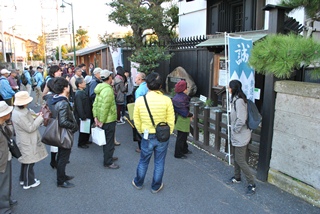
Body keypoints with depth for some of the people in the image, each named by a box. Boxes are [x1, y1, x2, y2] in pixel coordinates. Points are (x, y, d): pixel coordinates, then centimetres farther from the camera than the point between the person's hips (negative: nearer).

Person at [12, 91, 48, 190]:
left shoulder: (21, 111, 3)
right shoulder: (19, 115, -29)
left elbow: (28, 122, 12)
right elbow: (30, 128, -25)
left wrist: (36, 117, -1)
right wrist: (40, 118, -19)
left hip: (26, 141, 10)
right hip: (27, 142, -10)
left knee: (26, 161, 23)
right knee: (29, 162, 5)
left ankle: (23, 179, 40)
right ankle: (28, 182, 22)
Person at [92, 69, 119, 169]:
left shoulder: (101, 88, 8)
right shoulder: (108, 90, -22)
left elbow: (95, 104, 8)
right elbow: (105, 108, -26)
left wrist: (96, 117, 7)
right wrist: (102, 121, -20)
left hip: (103, 119, 9)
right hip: (109, 120, -9)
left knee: (107, 140, 23)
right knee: (109, 141, 3)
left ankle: (108, 157, 39)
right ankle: (108, 162, 15)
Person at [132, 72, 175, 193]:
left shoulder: (140, 100, -12)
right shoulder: (166, 100, -15)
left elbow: (136, 121, -2)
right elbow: (171, 121, -8)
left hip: (148, 137, 1)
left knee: (143, 161, 21)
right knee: (159, 163, 17)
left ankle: (138, 183, 41)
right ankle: (156, 187, 33)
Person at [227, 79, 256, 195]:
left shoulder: (239, 101, -24)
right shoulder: (236, 100, 7)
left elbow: (241, 120, -27)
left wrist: (235, 129, -14)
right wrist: (234, 130, 12)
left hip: (241, 135, -10)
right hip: (237, 135, 10)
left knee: (240, 160, -2)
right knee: (236, 158, 21)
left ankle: (251, 184, 10)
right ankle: (237, 177, 37)